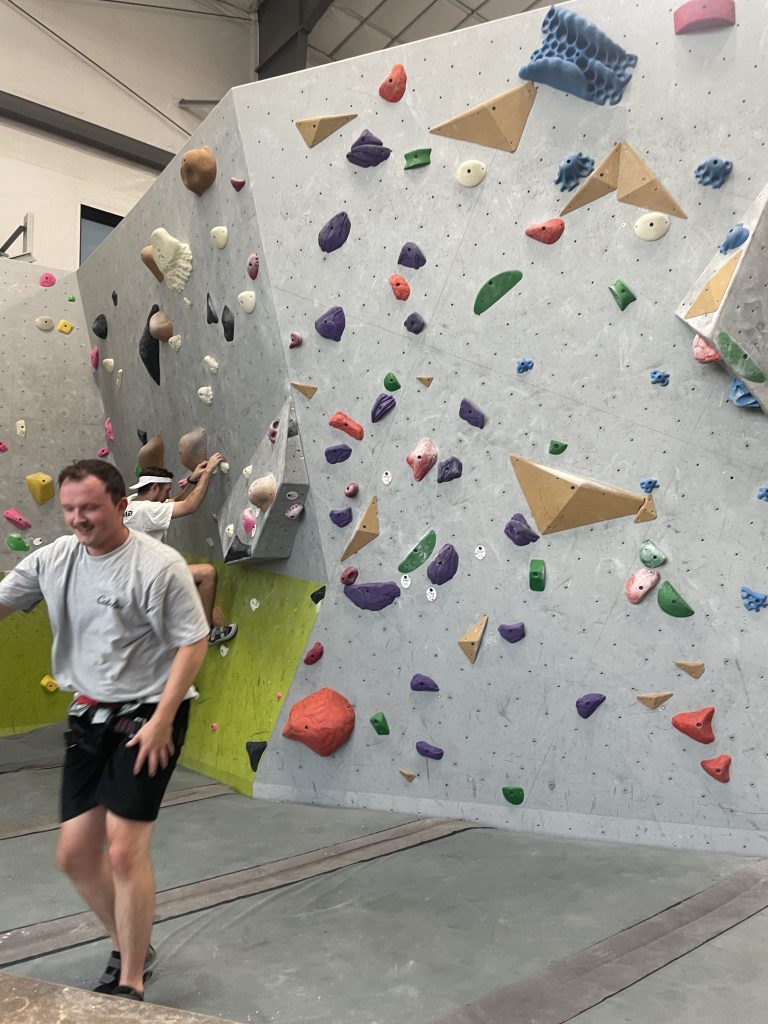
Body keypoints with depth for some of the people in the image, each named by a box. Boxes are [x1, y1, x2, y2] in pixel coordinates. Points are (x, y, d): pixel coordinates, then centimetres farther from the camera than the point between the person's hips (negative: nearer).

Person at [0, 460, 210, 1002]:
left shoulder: (159, 565, -18)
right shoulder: (52, 558, 1)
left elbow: (194, 644, -15)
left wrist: (161, 720, -18)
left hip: (147, 715, -7)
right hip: (90, 716, 7)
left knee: (124, 852, -7)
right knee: (75, 854, 12)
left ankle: (130, 984, 16)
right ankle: (133, 947, 36)